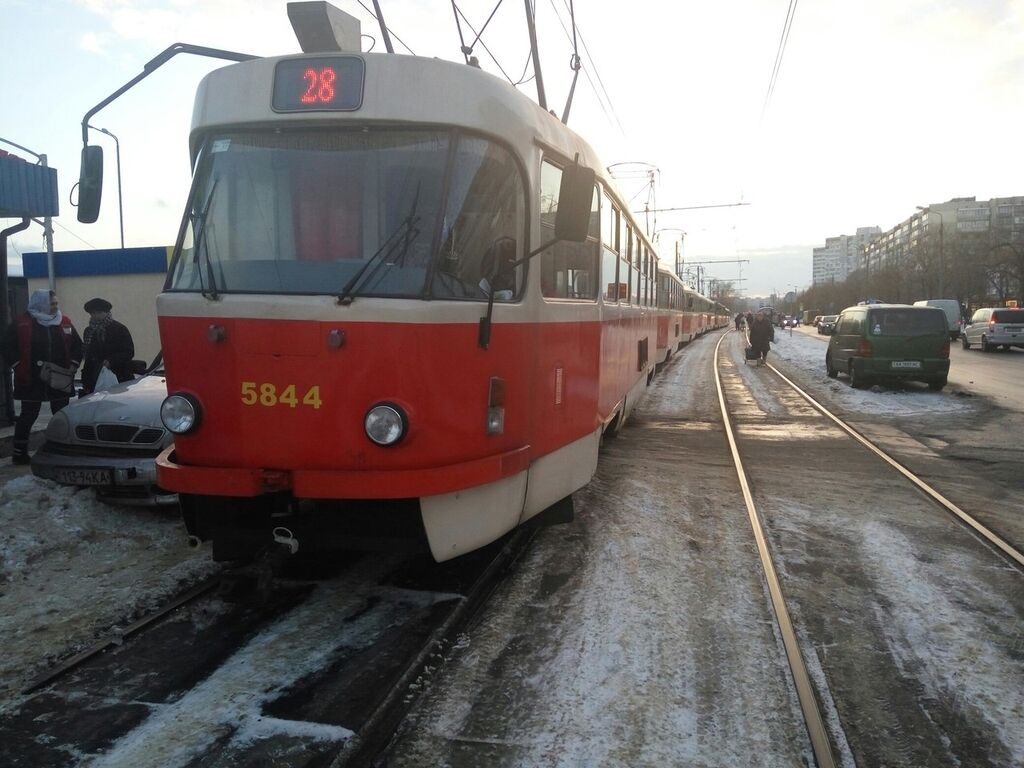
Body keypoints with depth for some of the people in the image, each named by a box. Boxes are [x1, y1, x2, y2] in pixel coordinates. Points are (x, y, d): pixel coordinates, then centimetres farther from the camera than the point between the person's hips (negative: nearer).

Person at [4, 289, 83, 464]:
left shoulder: (64, 322, 6)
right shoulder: (22, 323, -3)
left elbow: (77, 345, 12)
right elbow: (10, 348, -2)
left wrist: (73, 366, 1)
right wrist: (20, 367, -8)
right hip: (31, 380, -3)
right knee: (28, 415, 4)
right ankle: (19, 453, 12)